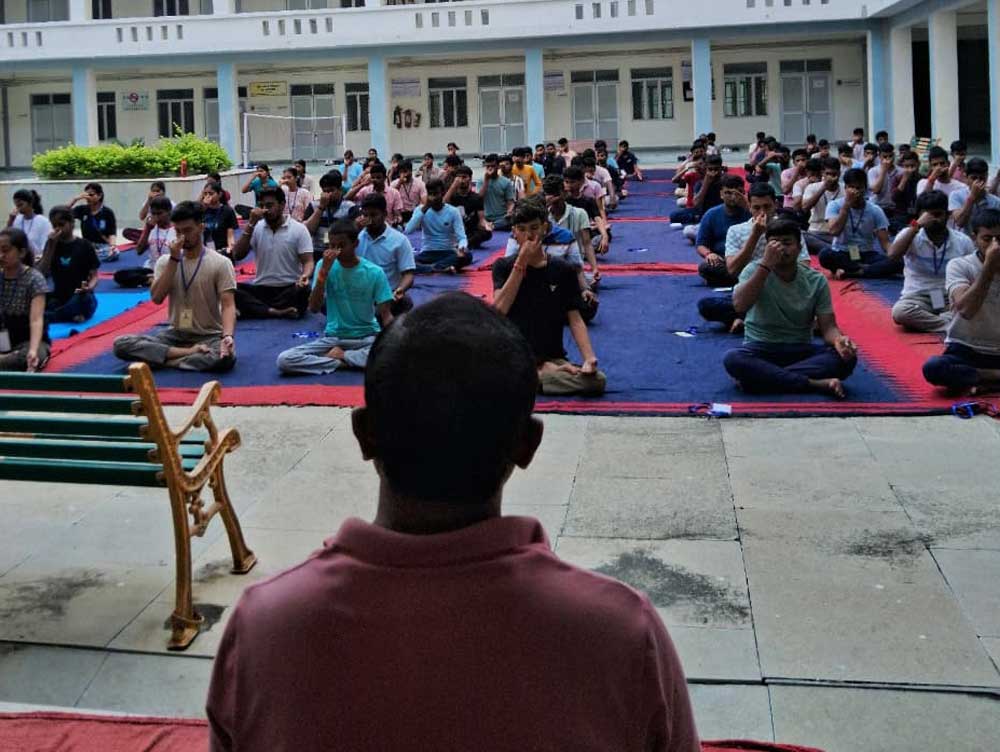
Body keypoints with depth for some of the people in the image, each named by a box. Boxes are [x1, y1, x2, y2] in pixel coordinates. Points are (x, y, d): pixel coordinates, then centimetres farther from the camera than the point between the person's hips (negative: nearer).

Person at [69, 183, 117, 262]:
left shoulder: (108, 213, -3)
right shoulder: (82, 210, 6)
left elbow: (112, 233, -7)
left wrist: (113, 245, -28)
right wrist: (76, 199, -16)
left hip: (103, 246, -2)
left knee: (114, 253, -38)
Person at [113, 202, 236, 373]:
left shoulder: (221, 263, -7)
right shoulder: (165, 260, 4)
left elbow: (228, 305, -14)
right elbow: (157, 298, -11)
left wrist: (228, 336, -34)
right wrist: (174, 259, -15)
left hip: (209, 336, -3)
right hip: (175, 334, 3)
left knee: (225, 357, -39)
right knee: (122, 344, -18)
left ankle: (158, 358, -23)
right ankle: (189, 352, -21)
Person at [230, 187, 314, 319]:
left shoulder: (299, 229, -1)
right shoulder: (257, 228, 7)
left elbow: (308, 262, -5)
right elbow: (237, 255, -3)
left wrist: (305, 276, -30)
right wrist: (251, 224, -9)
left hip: (290, 288, -2)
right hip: (261, 288, 2)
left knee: (304, 291, -36)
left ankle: (256, 308, -22)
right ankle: (275, 312, -33)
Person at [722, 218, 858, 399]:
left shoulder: (816, 281, -1)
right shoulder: (755, 270, -5)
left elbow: (828, 327, -3)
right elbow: (740, 305, -24)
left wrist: (838, 340, -28)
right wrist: (766, 265, -29)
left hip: (801, 350, 2)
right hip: (761, 348, -2)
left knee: (847, 358, -26)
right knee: (732, 359, -35)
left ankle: (759, 376, -27)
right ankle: (816, 383, -31)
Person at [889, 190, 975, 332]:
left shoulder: (963, 241, 1)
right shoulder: (910, 235, -3)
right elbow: (893, 255, -23)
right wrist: (916, 225, -22)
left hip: (952, 298, 1)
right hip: (918, 297, -1)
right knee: (900, 311, -37)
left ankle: (927, 320, -25)